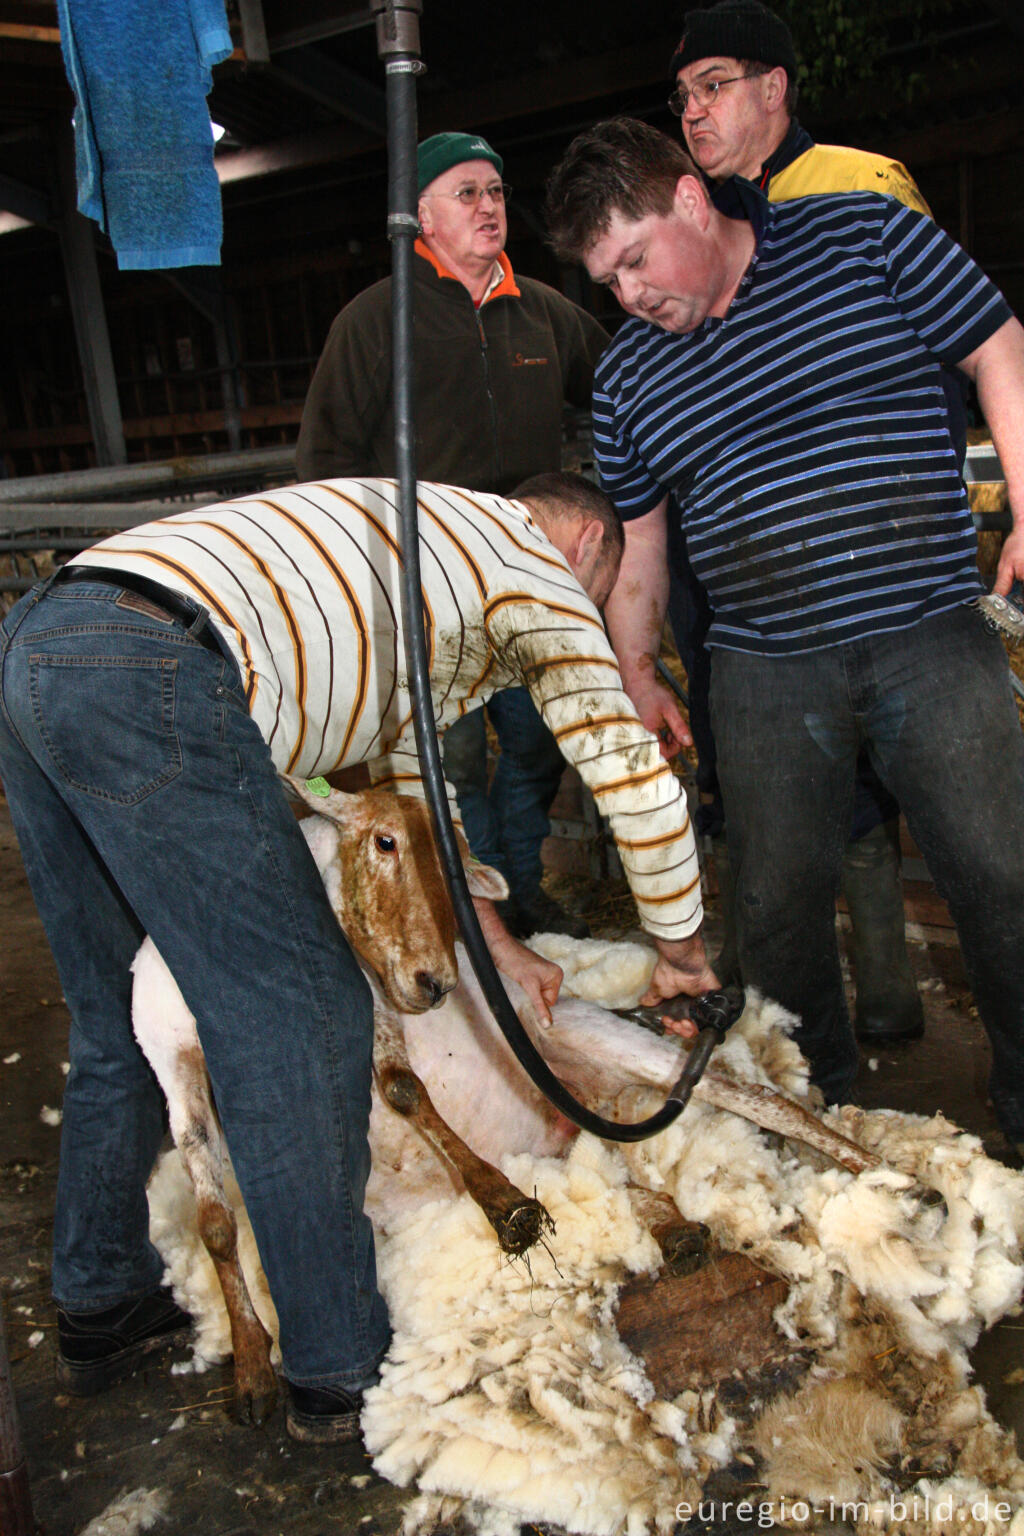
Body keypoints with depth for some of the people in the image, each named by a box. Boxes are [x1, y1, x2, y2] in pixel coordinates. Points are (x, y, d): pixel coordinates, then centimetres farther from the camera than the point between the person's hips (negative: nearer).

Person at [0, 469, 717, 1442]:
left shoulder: (418, 551, 35)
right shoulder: (536, 570, 9)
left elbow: (406, 773, 37)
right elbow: (635, 777, 3)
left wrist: (495, 943, 36)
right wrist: (680, 948, 19)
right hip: (147, 680, -10)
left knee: (122, 1020, 21)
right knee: (297, 1024, -1)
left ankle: (101, 1308, 36)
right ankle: (341, 1368, 13)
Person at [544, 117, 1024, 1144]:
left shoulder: (864, 237, 1)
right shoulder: (626, 375, 10)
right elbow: (633, 534, 17)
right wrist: (636, 674, 14)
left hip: (932, 638, -2)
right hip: (763, 673, 2)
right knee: (778, 901, 4)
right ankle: (815, 1104, 27)